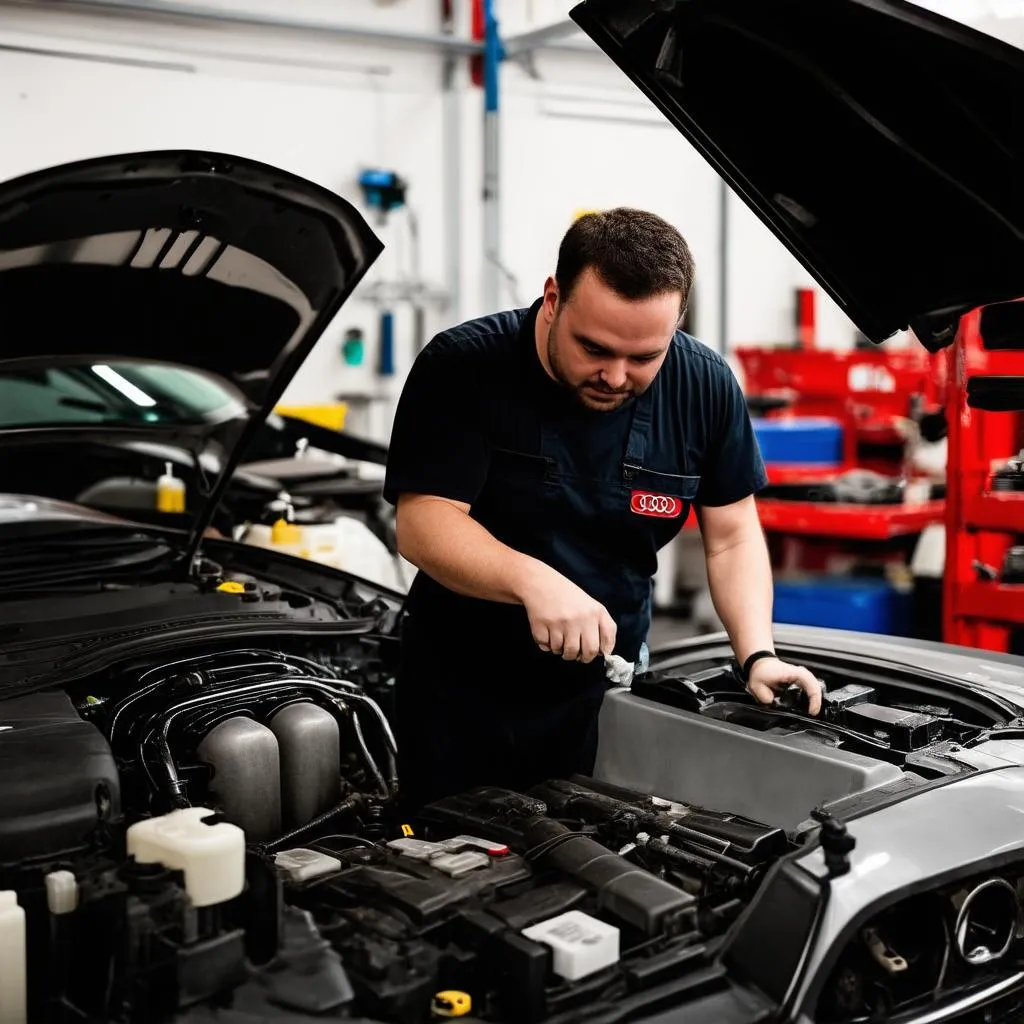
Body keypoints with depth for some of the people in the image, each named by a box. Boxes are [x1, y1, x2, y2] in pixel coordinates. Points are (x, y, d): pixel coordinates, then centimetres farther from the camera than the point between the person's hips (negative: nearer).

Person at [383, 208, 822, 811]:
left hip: (606, 693, 2)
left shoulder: (707, 387, -8)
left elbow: (733, 537, -1)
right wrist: (532, 580, -41)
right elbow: (424, 524, -24)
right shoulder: (462, 368, -19)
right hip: (459, 698, -2)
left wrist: (758, 655, -15)